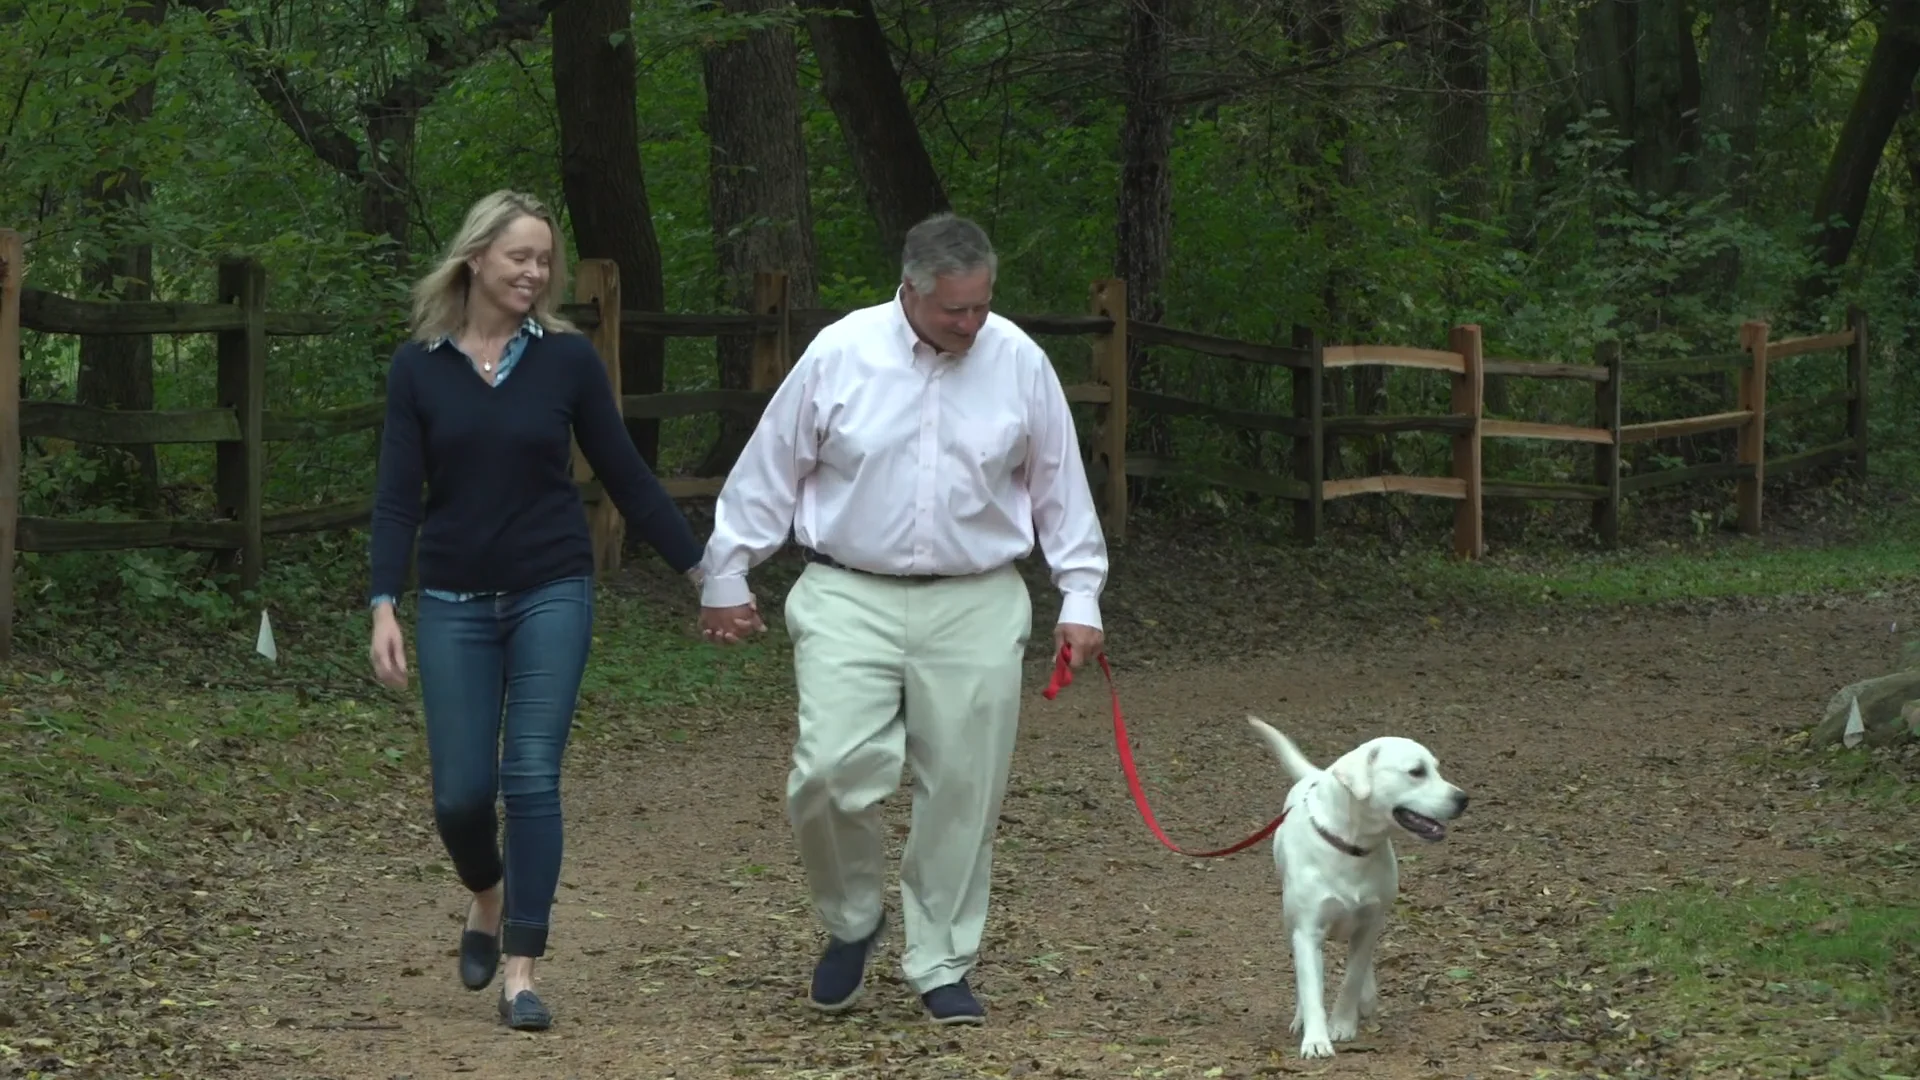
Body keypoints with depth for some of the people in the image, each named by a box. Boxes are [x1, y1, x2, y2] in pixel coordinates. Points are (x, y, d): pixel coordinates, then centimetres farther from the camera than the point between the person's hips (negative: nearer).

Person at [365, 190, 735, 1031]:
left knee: (532, 779, -6)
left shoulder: (567, 358, -2)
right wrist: (384, 606, -15)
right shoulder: (418, 367, -2)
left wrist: (703, 568, 3)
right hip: (456, 603, 1)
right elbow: (397, 497, -4)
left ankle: (521, 972, 0)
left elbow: (626, 476, 3)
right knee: (461, 790, 1)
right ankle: (488, 898, 33)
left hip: (552, 596, 0)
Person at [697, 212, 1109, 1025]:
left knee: (962, 791, 3)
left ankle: (941, 967, 17)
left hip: (975, 608, 1)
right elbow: (770, 472, 4)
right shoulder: (839, 354, -4)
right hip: (851, 599, -1)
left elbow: (1059, 487, 9)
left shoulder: (1019, 362, 0)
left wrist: (1080, 596, 7)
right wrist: (726, 576, 8)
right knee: (831, 772, -13)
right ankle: (852, 920, 15)